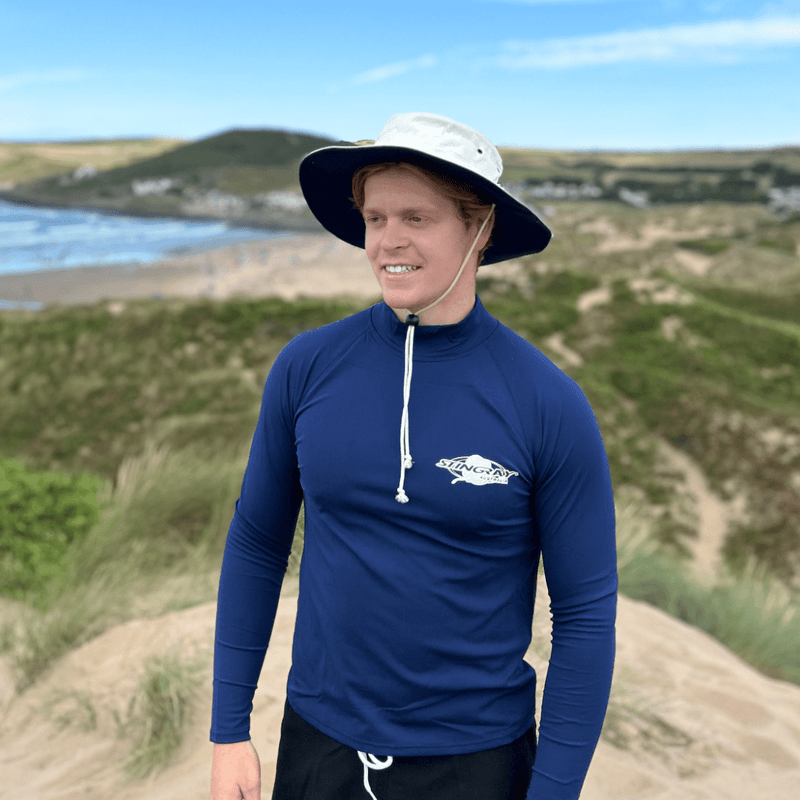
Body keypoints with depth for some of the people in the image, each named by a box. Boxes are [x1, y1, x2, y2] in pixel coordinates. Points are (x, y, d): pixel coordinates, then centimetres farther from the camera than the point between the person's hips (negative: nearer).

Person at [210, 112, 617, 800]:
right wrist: (230, 729, 3)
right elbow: (257, 544, 3)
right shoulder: (306, 367, -7)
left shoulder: (551, 406, -14)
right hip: (318, 743, 3)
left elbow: (586, 616, -9)